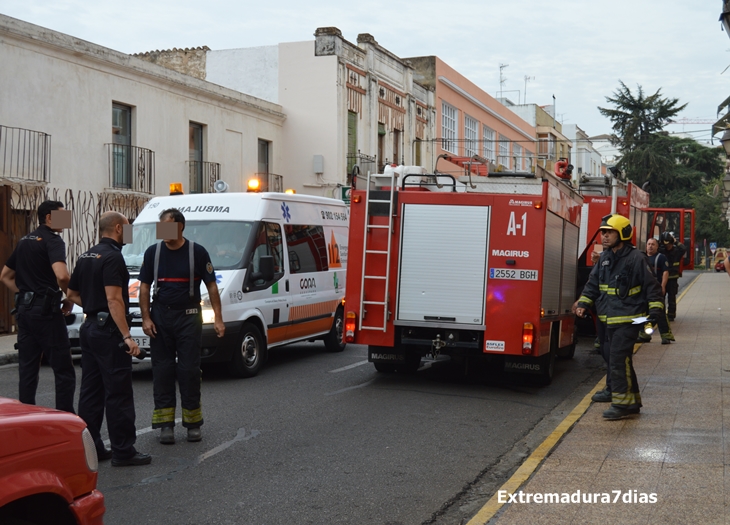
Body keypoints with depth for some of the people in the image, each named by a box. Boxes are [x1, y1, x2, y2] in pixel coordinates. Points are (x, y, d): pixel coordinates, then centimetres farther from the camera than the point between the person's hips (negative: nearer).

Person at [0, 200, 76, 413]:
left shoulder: (24, 241, 16)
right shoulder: (53, 240, -10)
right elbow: (61, 275, -26)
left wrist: (24, 295, 17)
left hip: (24, 309, 8)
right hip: (46, 310, -8)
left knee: (27, 368, 11)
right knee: (63, 369, -2)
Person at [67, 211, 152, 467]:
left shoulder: (85, 257, 13)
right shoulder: (112, 257, -15)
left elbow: (72, 293, 20)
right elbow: (114, 299, -22)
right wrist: (127, 336, -23)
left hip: (89, 328, 9)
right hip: (108, 330, -9)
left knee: (90, 391, 12)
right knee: (118, 393, -5)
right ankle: (123, 451, -1)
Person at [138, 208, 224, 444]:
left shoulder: (197, 252, -2)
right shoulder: (153, 252, 5)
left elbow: (211, 286, 0)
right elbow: (144, 287, 7)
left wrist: (218, 318, -6)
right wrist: (146, 318, -2)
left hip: (189, 316, -2)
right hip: (160, 316, 2)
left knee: (189, 369, -1)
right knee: (162, 369, 3)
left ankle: (193, 422, 11)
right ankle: (165, 424, 11)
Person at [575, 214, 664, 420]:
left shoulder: (635, 258, -11)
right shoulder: (604, 258, 10)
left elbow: (652, 287, -7)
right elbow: (592, 284, 16)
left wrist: (654, 311, -13)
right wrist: (583, 304, 4)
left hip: (628, 320, -8)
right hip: (609, 320, 8)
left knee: (618, 360, -12)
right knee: (619, 361, 13)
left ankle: (622, 404, -5)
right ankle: (632, 402, 23)